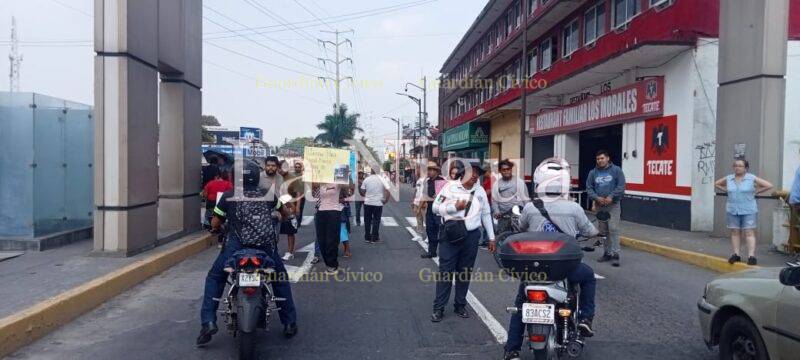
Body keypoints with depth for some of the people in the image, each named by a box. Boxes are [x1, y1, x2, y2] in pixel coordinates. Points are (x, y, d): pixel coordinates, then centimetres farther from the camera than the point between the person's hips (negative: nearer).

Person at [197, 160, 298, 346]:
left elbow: (215, 224, 13)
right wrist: (282, 216, 52)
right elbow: (285, 213, 29)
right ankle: (290, 322, 22)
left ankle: (208, 321, 5)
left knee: (214, 278, 19)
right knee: (280, 279, 23)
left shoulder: (228, 196, 9)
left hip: (236, 246, -1)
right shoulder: (267, 194, 14)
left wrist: (225, 224, 34)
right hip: (266, 246, 1)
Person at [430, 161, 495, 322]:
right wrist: (455, 206, -18)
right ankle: (438, 308, 7)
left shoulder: (480, 191, 9)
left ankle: (460, 305, 24)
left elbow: (486, 214, 15)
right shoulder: (450, 187, -3)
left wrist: (491, 237, 14)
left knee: (465, 273, 10)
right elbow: (436, 207, -4)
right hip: (451, 235, -3)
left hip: (472, 236, 4)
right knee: (445, 271, -1)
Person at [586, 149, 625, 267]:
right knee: (603, 231, 9)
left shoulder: (616, 170, -2)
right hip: (599, 205, 4)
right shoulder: (593, 172, 6)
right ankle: (607, 253, 18)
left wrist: (611, 197, -17)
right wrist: (596, 198, -11)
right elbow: (589, 188, 5)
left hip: (613, 205, -4)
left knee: (613, 229, -11)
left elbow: (621, 186, -7)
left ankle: (615, 254, -8)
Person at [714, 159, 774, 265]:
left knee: (749, 232, -5)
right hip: (732, 210, 3)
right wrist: (727, 191, 9)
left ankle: (751, 256, -7)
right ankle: (736, 254, 11)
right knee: (735, 232, 6)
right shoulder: (728, 179, 5)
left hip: (748, 211, -3)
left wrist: (755, 192, -3)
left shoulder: (752, 179, -3)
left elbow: (769, 185, -1)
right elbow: (716, 184, 20)